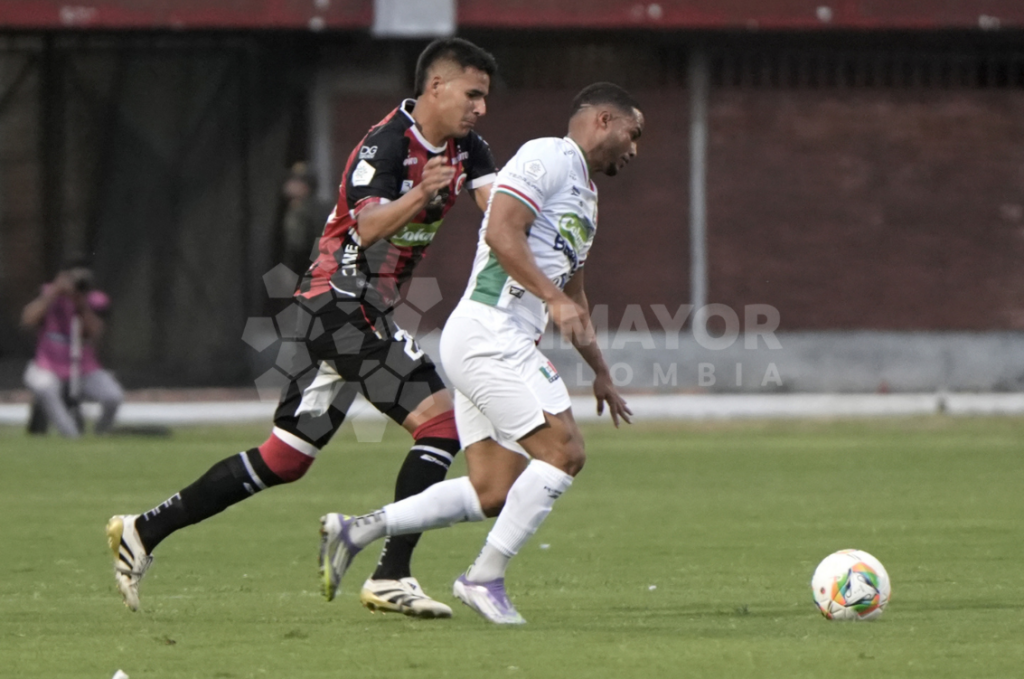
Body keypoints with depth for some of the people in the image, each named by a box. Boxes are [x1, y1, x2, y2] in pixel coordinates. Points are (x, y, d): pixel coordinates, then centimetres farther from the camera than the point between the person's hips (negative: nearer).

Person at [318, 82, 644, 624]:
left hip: (502, 345, 10)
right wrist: (554, 298, -24)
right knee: (563, 451, -14)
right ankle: (485, 578, -9)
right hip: (488, 331, -10)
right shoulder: (547, 158, -5)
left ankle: (356, 530, 5)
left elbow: (572, 292, 37)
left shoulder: (584, 194, 26)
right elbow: (501, 233, -19)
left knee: (494, 493, 3)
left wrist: (600, 372, 39)